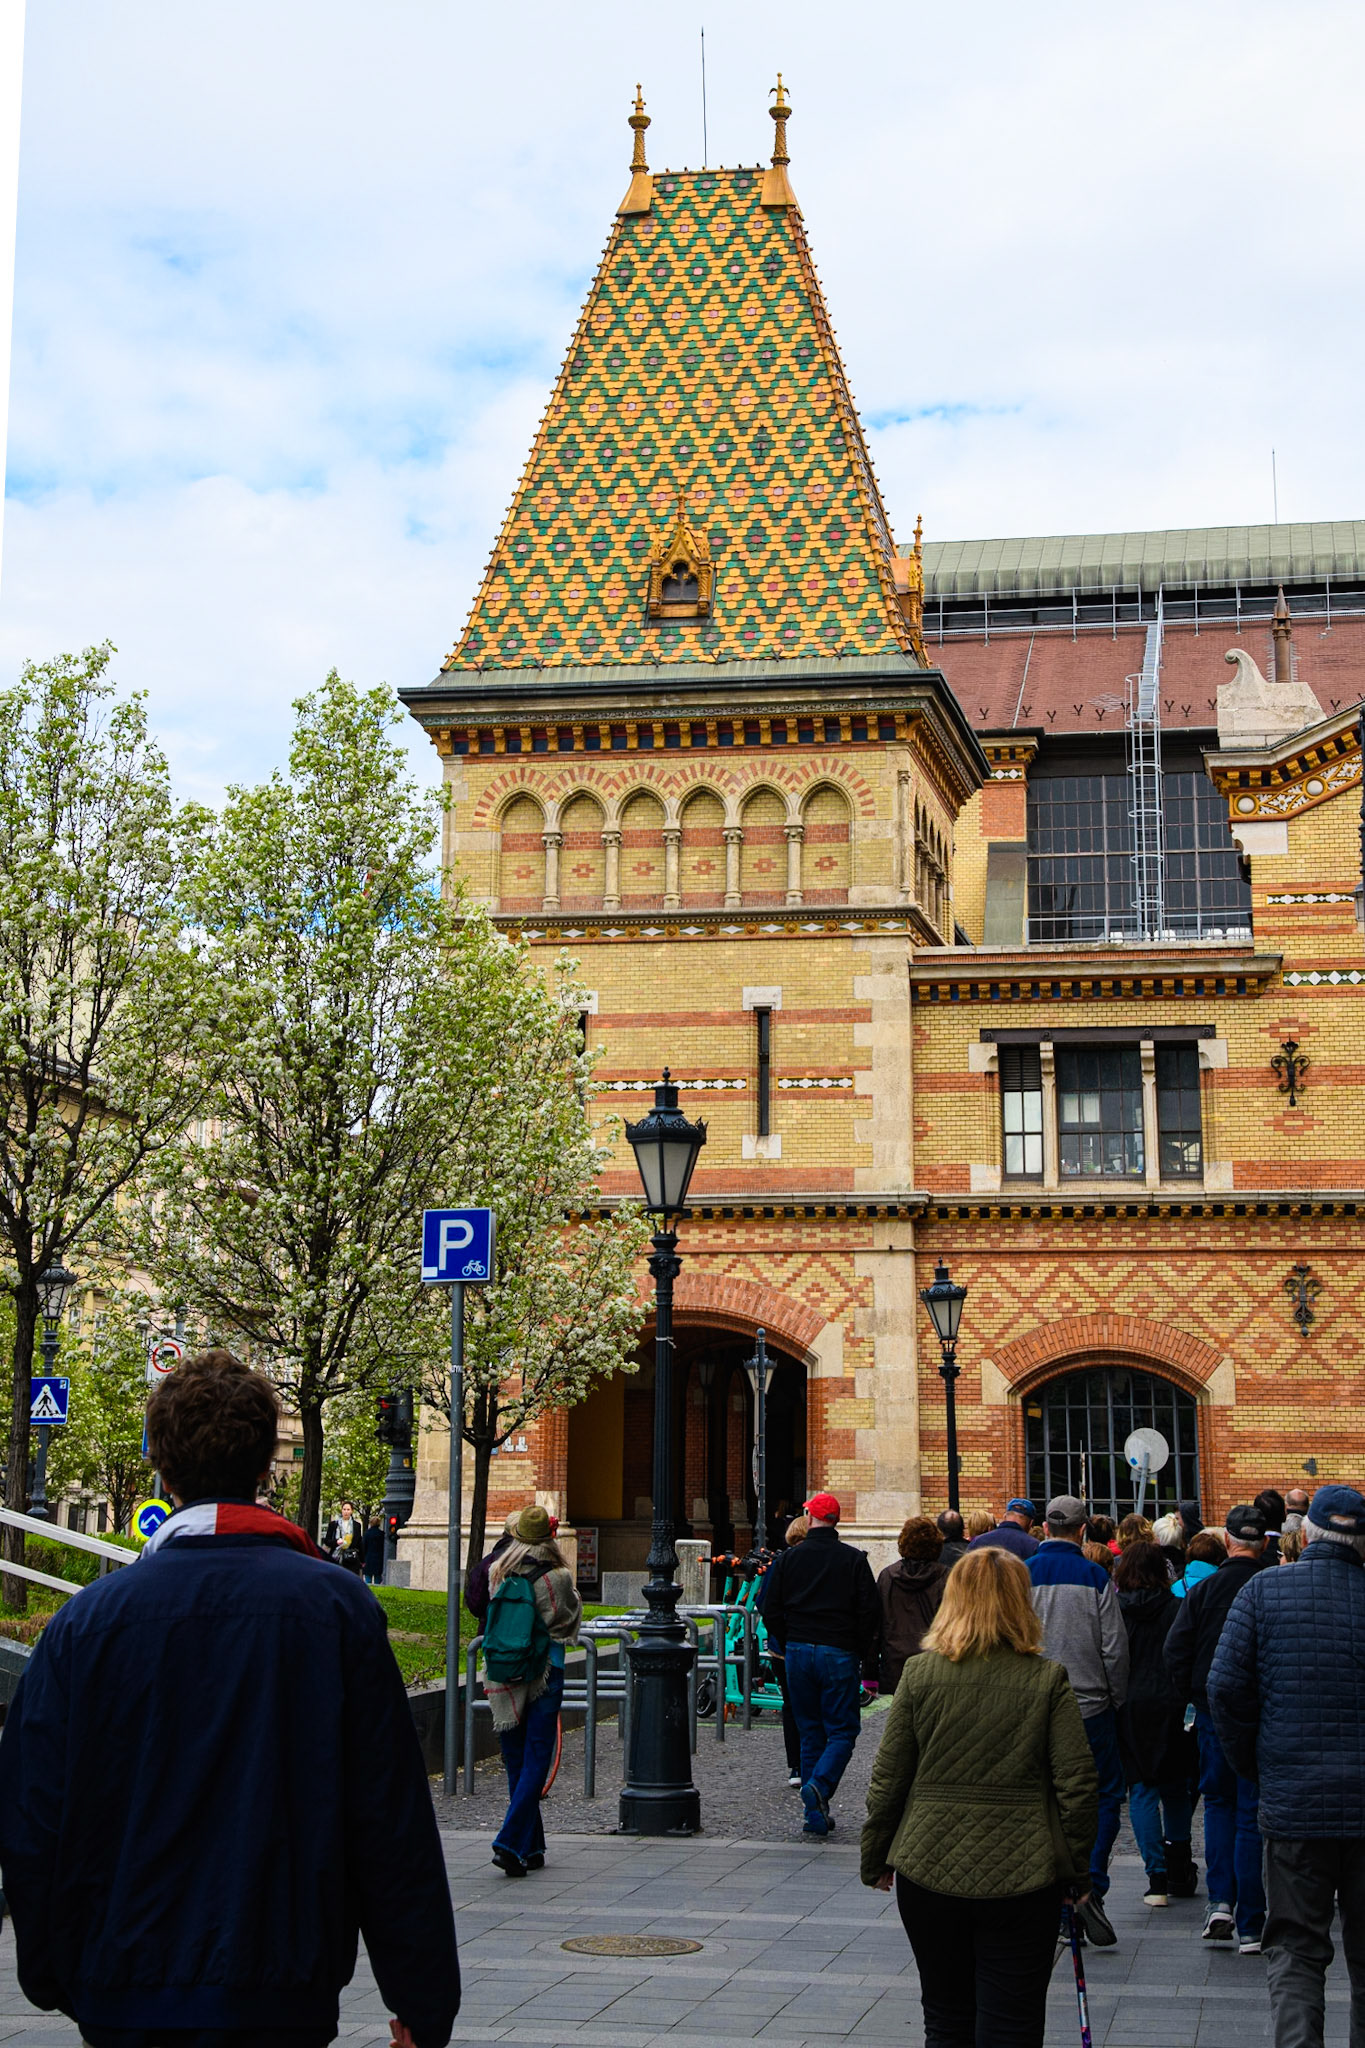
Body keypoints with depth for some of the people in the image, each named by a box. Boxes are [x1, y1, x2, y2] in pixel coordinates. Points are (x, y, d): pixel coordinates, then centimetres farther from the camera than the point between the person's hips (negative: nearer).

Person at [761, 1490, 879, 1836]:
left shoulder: (788, 1559, 3)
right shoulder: (854, 1559, -3)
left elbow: (772, 1613, 5)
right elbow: (869, 1612, -5)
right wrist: (866, 1653, 7)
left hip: (799, 1652, 3)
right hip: (839, 1653, -3)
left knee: (810, 1733, 11)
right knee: (842, 1730, 4)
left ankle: (816, 1815, 9)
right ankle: (820, 1784, -23)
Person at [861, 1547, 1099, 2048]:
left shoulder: (920, 1673, -3)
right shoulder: (1048, 1680, -5)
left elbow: (887, 1779, 0)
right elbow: (1077, 1786, -6)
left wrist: (874, 1858, 12)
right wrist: (1077, 1870, 6)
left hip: (929, 1872, 1)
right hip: (1023, 1876, -1)